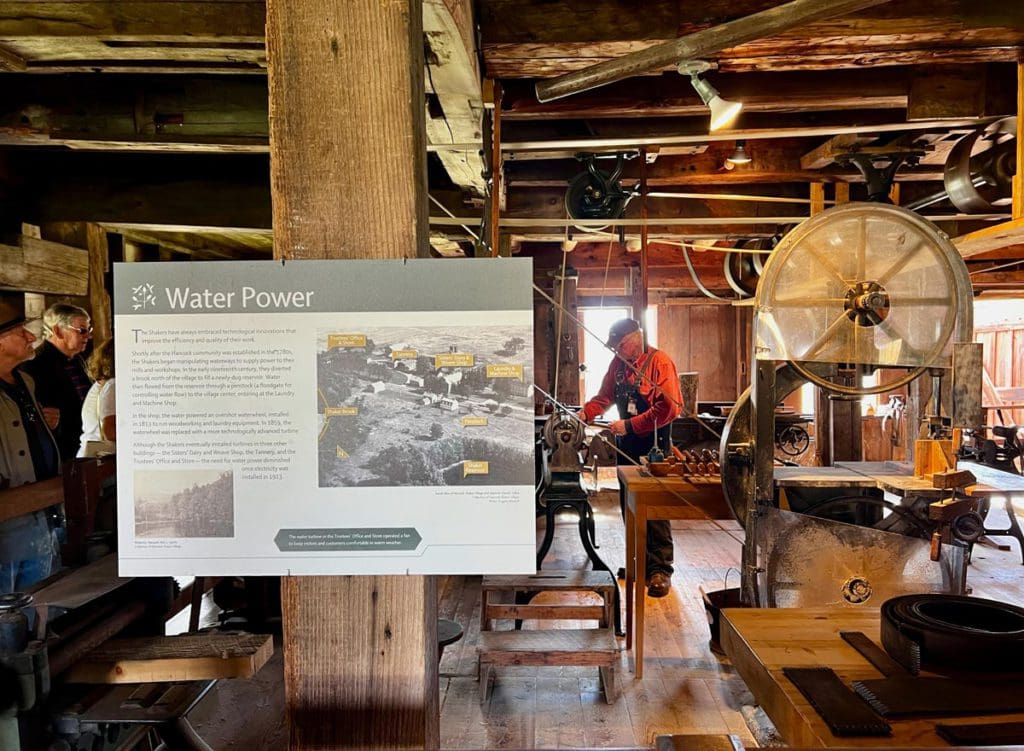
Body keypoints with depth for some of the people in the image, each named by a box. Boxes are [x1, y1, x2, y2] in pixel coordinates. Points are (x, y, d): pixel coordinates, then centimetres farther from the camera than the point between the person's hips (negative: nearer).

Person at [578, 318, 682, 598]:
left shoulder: (659, 362, -13)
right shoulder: (618, 363, 9)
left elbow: (668, 408, -20)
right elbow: (605, 396, 16)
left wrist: (629, 425, -21)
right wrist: (585, 413, -3)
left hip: (653, 447, -7)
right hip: (626, 447, 7)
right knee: (629, 505, 12)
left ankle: (660, 568, 3)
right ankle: (640, 561, 25)